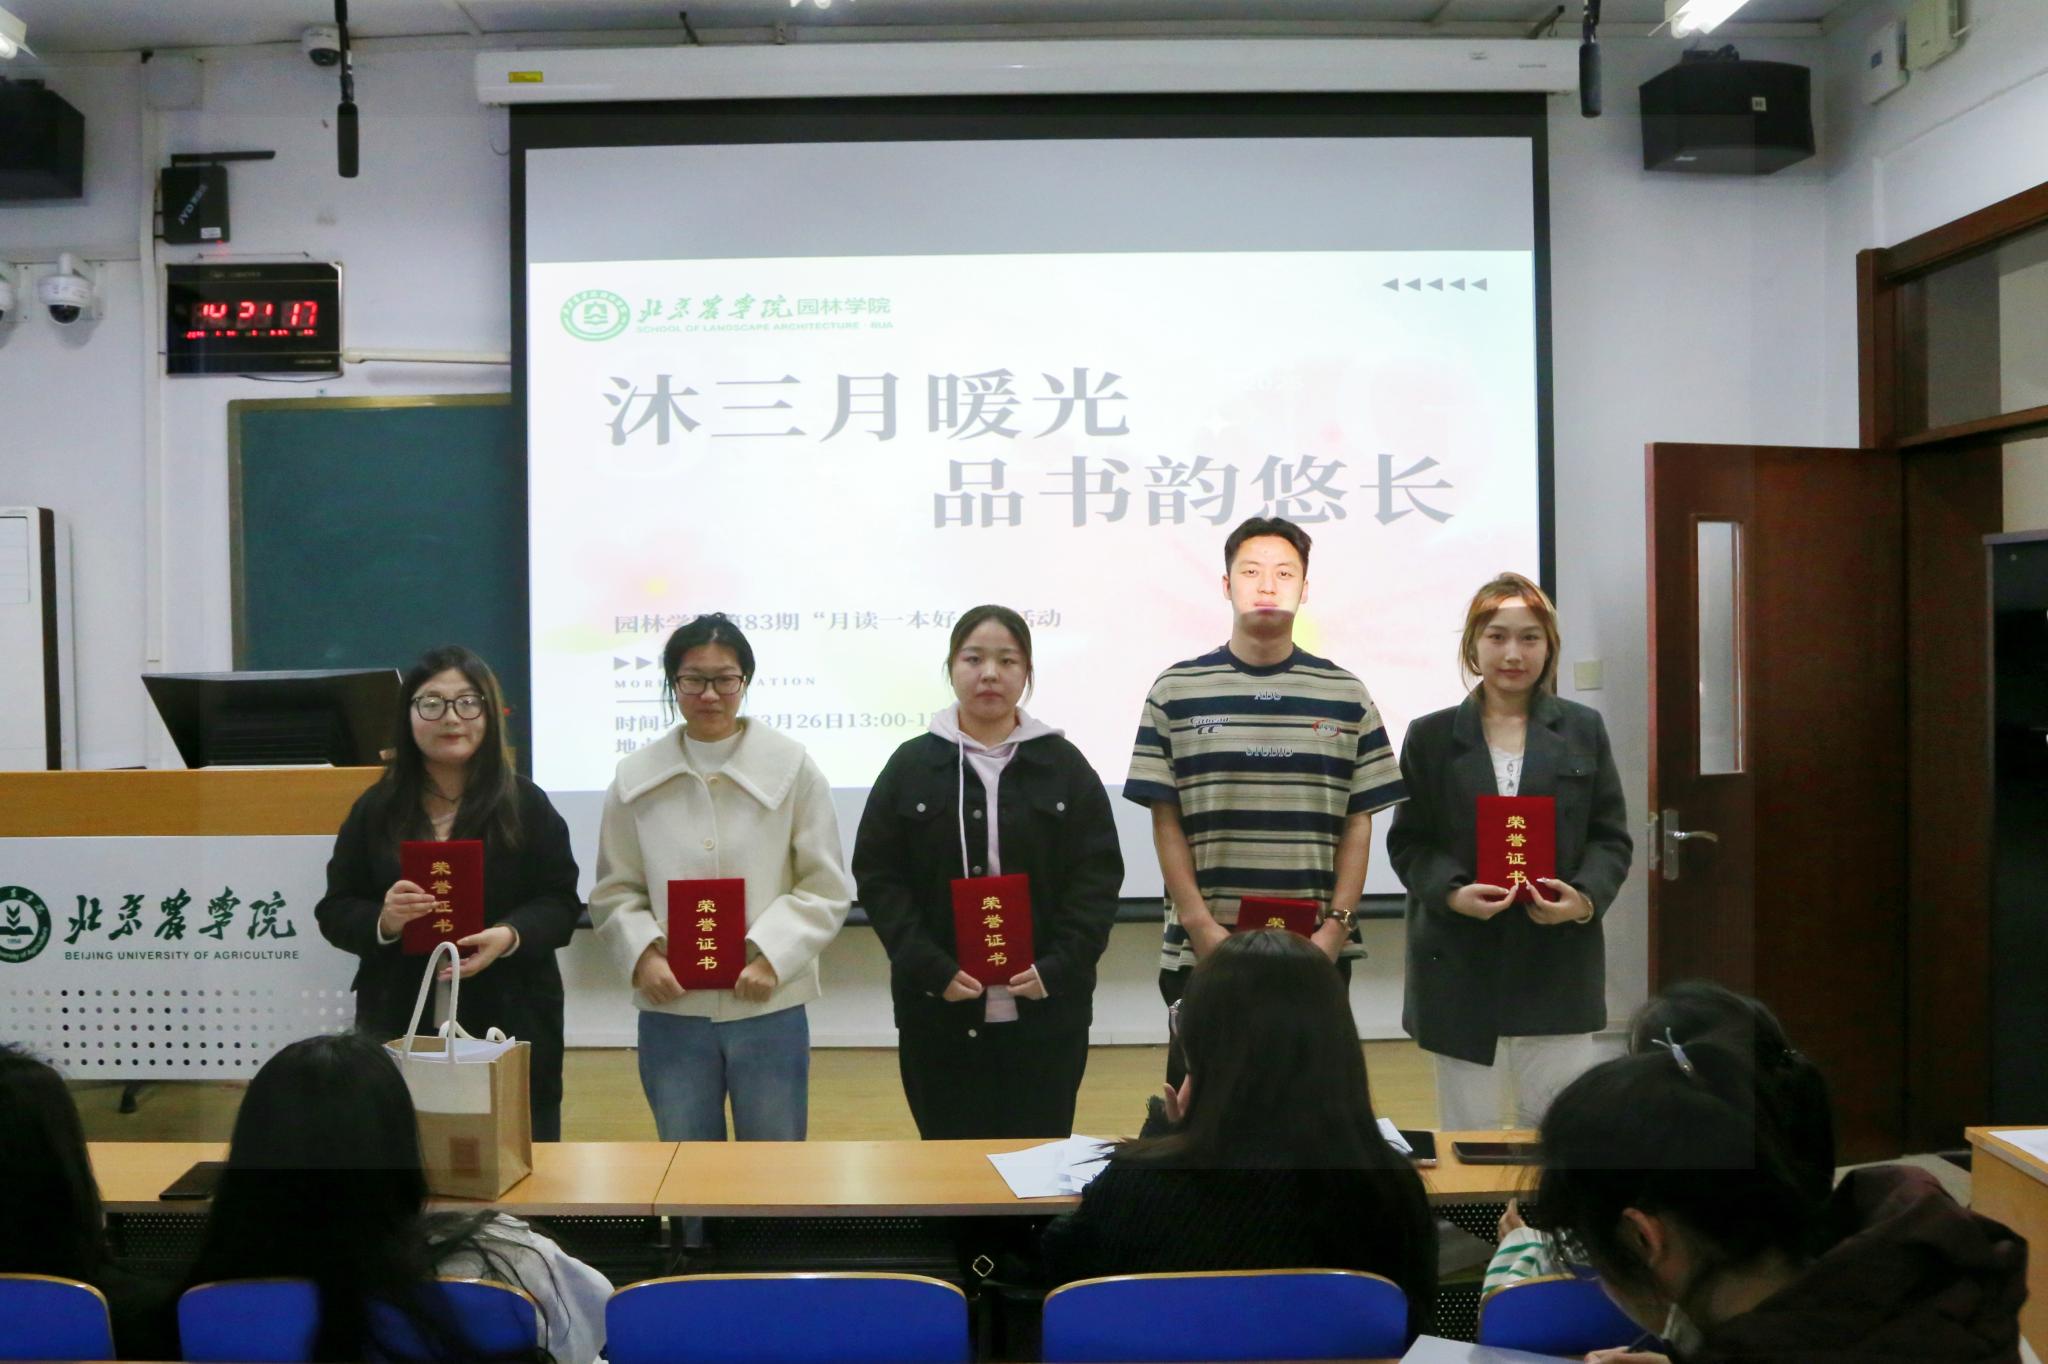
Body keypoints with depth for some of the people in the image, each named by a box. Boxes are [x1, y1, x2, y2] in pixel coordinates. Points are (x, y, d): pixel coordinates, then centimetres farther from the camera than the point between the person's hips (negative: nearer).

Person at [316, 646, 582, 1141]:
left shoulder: (526, 804, 2)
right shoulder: (376, 808, 6)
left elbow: (561, 902, 1)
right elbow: (335, 910, 7)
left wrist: (511, 935, -19)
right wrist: (382, 921, -14)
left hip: (510, 1020, -1)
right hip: (398, 1021, 1)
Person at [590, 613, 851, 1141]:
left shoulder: (792, 767, -3)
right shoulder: (635, 778, 3)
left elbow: (827, 889, -2)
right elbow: (614, 892, 7)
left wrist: (773, 957, -14)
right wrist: (643, 955, -10)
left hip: (770, 1006, -1)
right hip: (671, 1010, 2)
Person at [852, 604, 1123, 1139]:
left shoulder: (1065, 766, 5)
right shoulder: (911, 765, 4)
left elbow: (1098, 876, 2)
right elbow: (877, 876, 1)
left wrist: (1058, 968, -11)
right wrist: (931, 969, -10)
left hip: (1045, 1012, 0)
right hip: (939, 1014, 0)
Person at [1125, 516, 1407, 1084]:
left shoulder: (1346, 697, 7)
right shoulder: (1177, 691, 3)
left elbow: (1358, 823, 6)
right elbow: (1165, 821, 1)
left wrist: (1337, 927, -4)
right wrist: (1200, 925, -7)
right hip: (1203, 952, -1)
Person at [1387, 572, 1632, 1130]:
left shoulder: (1583, 730, 8)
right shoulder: (1431, 736, 5)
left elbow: (1611, 838, 7)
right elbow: (1408, 842, 3)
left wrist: (1586, 898, -12)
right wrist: (1452, 893, -17)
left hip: (1559, 961, 1)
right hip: (1461, 964, 0)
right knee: (1467, 1136, 6)